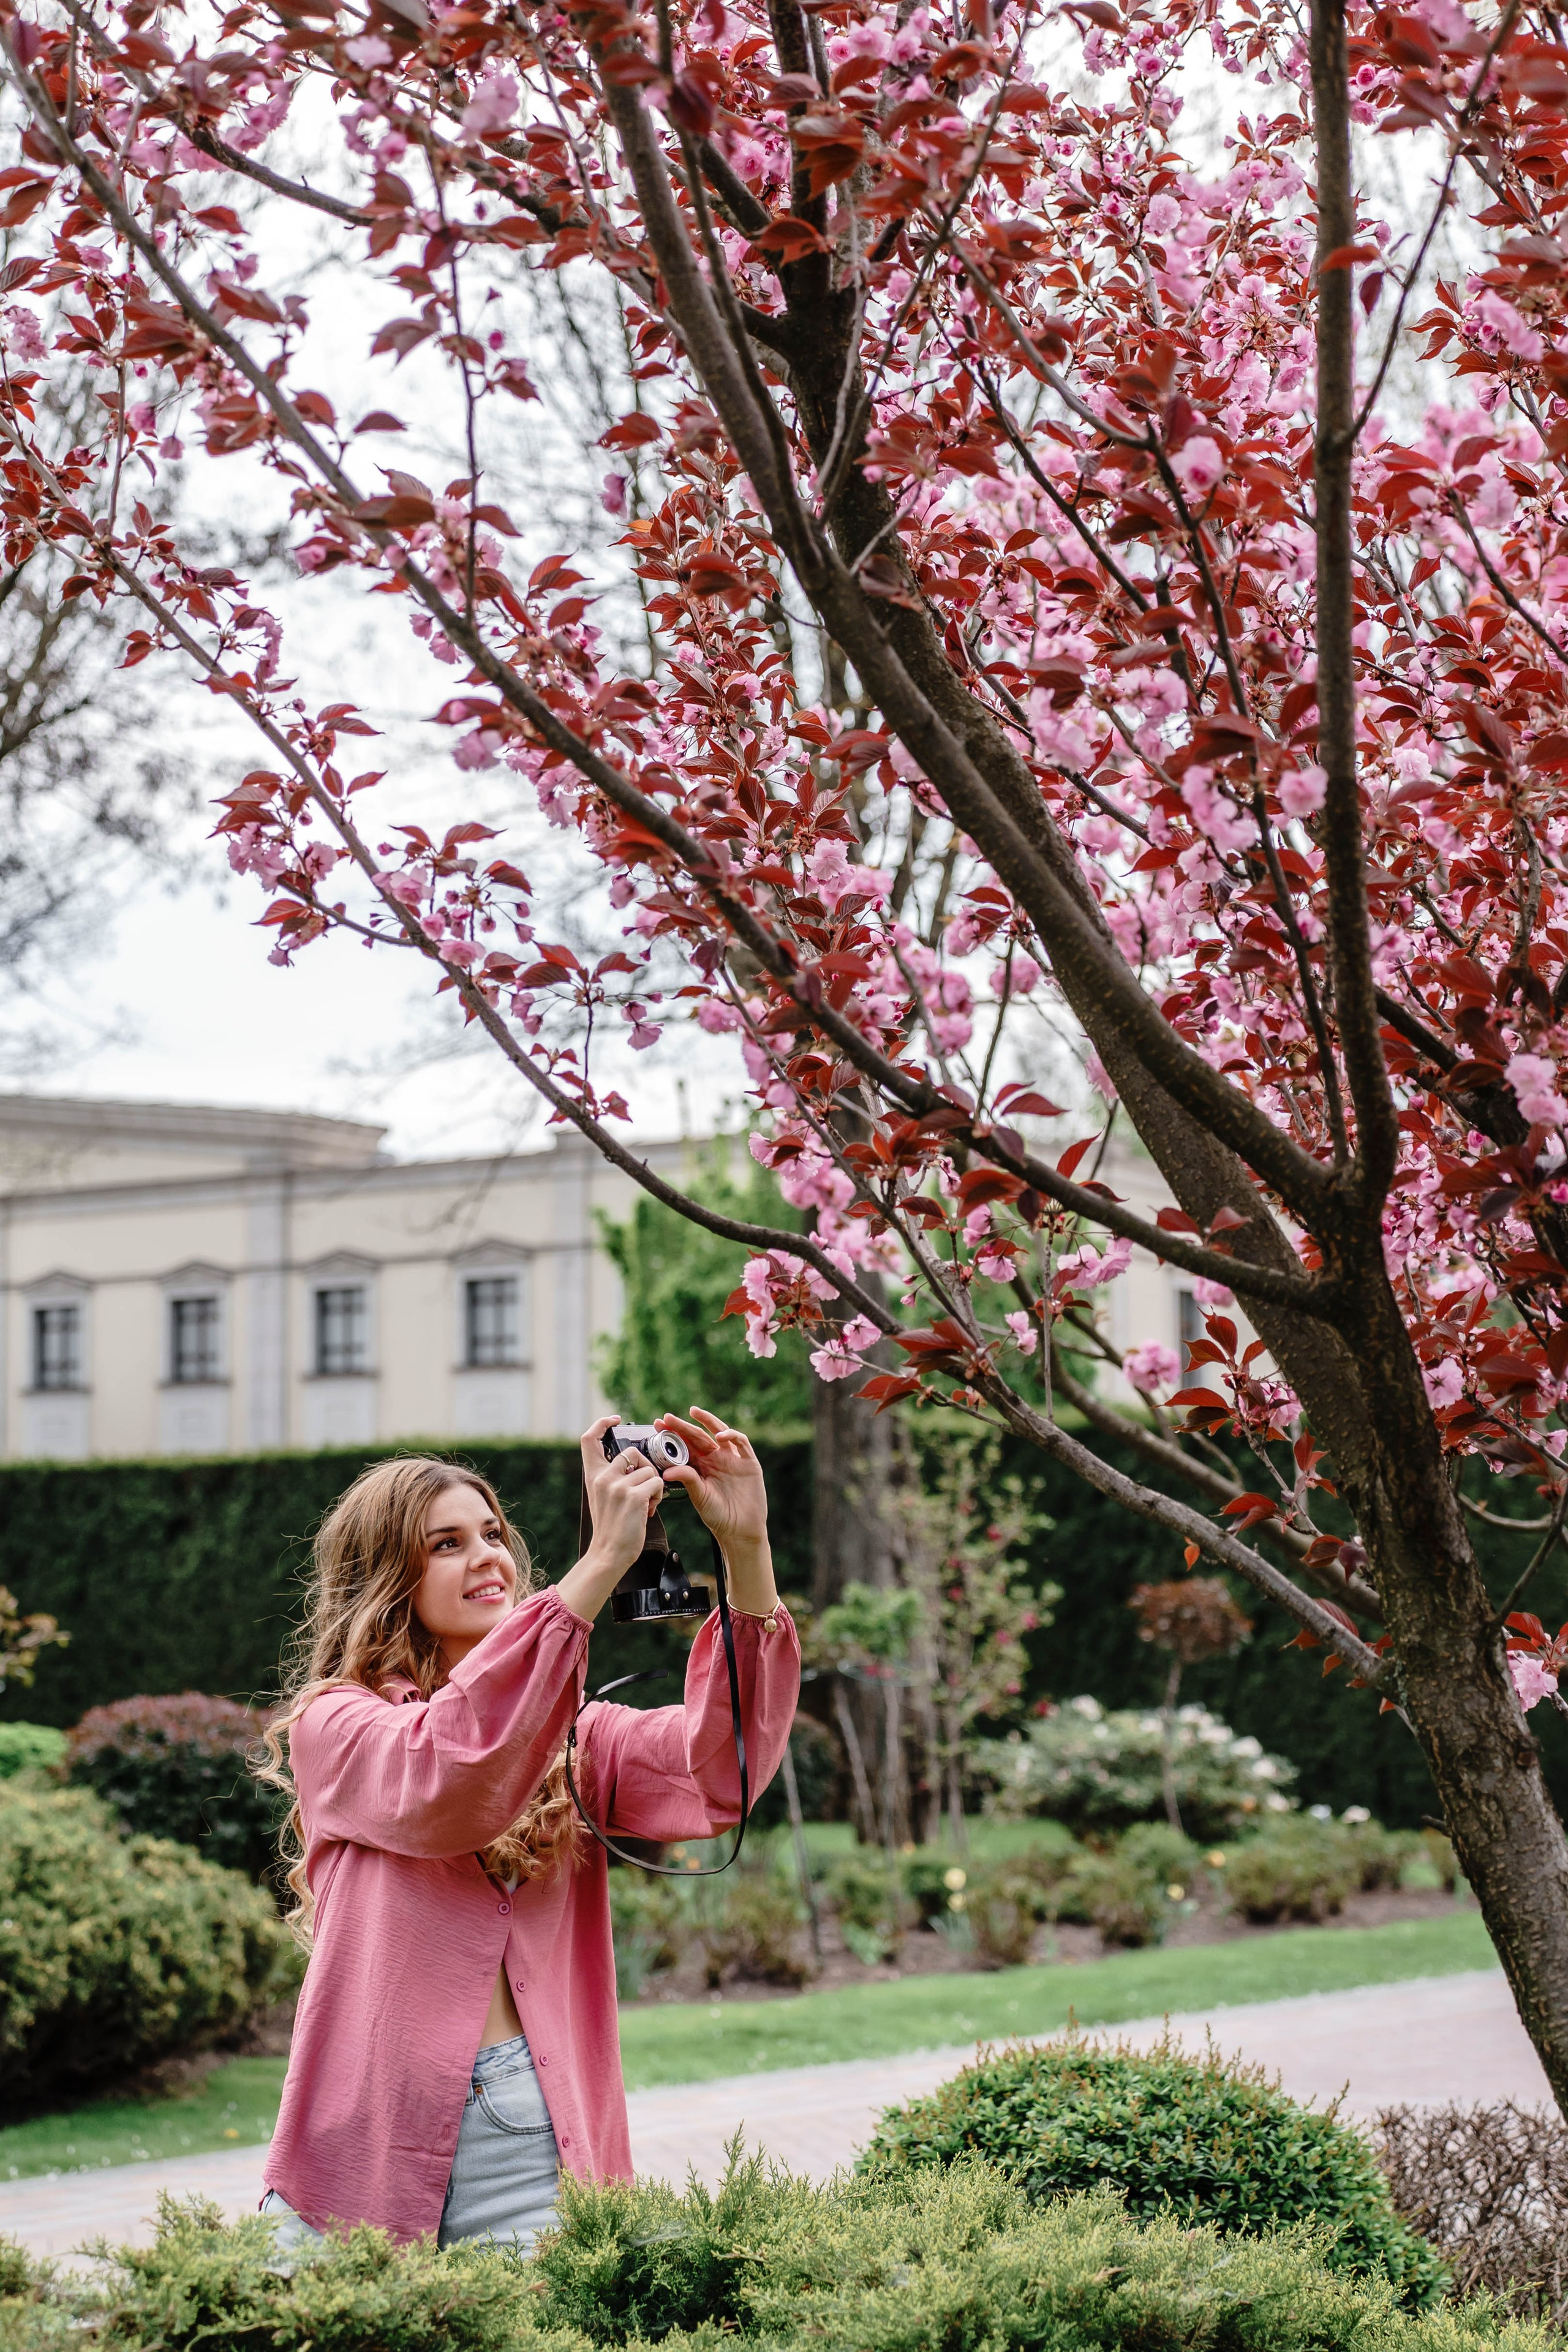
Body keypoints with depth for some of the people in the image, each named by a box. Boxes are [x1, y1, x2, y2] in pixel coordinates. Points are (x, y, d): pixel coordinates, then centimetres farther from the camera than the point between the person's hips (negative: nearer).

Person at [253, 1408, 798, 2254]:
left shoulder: (569, 1739, 13)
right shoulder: (332, 1726, 1)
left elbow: (716, 1772, -6)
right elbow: (444, 1773, -20)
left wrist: (747, 1551, -16)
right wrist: (602, 1562, -25)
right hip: (367, 2147, -2)